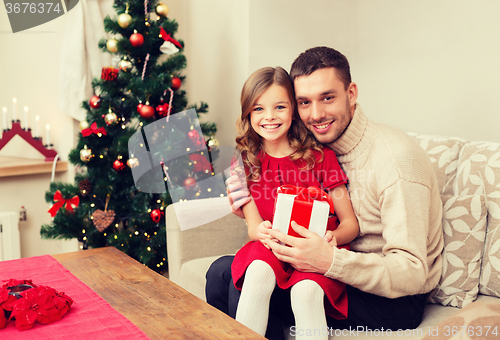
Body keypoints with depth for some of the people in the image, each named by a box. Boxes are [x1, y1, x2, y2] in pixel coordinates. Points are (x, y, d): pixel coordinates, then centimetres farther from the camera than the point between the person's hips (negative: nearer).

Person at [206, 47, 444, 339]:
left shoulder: (396, 158, -23)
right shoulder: (320, 148, 3)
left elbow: (412, 273, -26)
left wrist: (331, 261, -40)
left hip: (395, 301, -7)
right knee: (221, 271, -3)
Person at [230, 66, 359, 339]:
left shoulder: (321, 156, -1)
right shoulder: (245, 163, 6)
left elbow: (351, 223, -1)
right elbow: (253, 225, -1)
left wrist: (333, 237, -25)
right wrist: (261, 231, -26)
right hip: (269, 251, 2)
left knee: (305, 289, -33)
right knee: (259, 271, -32)